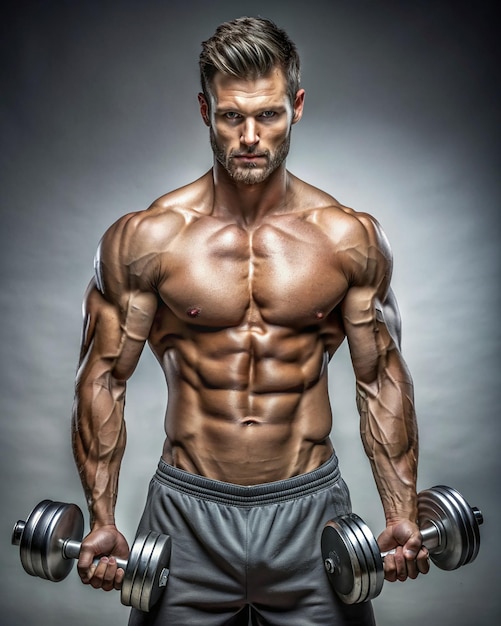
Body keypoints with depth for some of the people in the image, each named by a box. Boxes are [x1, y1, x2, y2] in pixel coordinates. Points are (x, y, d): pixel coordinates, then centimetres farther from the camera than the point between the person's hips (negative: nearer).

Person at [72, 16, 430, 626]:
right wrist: (102, 520, -7)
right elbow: (104, 377, -2)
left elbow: (381, 378, 3)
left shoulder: (351, 238, -3)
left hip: (310, 510, 1)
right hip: (187, 513, 0)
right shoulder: (146, 237, -7)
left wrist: (402, 514, -2)